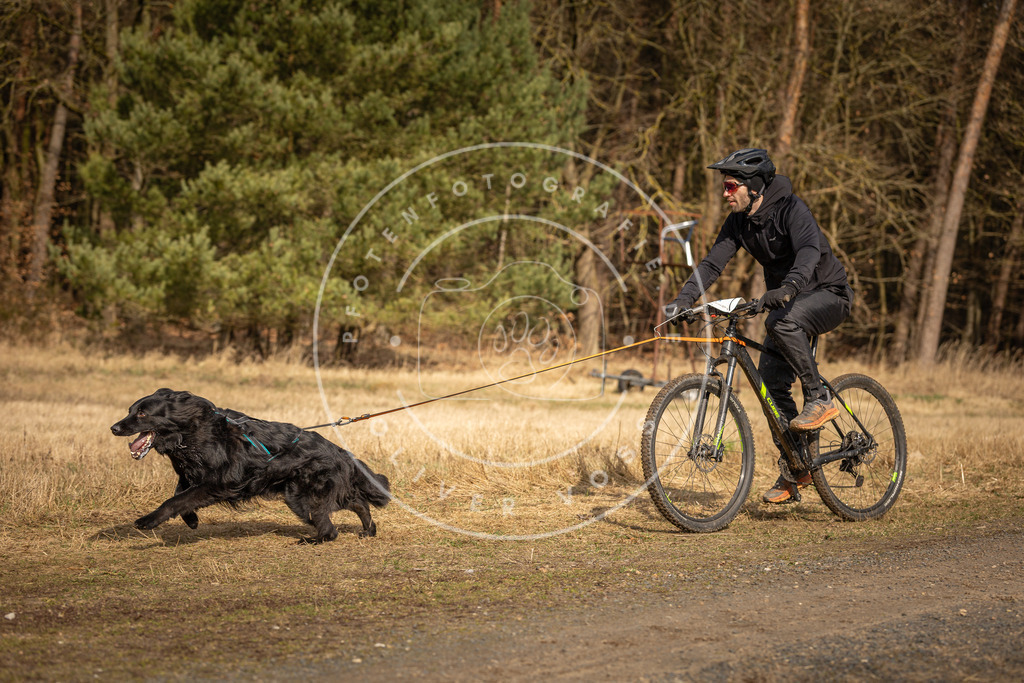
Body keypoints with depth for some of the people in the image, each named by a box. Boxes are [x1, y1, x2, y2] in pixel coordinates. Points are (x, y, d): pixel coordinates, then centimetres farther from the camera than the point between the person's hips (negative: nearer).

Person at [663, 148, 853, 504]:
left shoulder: (790, 208, -23)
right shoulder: (739, 221, -2)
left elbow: (809, 250, -39)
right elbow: (712, 263, -5)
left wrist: (788, 287, -57)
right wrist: (683, 300, -19)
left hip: (828, 294, -7)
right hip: (787, 301, 7)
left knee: (782, 322, -37)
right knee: (771, 380, -5)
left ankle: (820, 399, -22)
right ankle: (793, 471, 5)